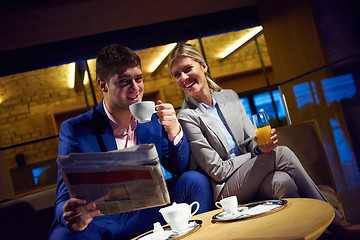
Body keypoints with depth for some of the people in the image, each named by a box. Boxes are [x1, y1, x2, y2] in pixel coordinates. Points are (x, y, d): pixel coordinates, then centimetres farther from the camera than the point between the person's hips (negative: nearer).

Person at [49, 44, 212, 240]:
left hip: (143, 216, 5)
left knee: (195, 181, -13)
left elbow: (179, 169, 7)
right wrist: (71, 218, -37)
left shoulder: (153, 121, 4)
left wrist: (174, 131, -13)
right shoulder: (74, 130, -8)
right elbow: (65, 197, -11)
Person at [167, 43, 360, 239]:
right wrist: (264, 154, -7)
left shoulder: (230, 96, 8)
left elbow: (252, 142, 8)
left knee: (283, 181, -29)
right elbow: (217, 170, -12)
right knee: (282, 154, -21)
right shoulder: (187, 117, -12)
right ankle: (334, 221, -9)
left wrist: (261, 146, -17)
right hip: (225, 192, -5)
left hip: (250, 182, 5)